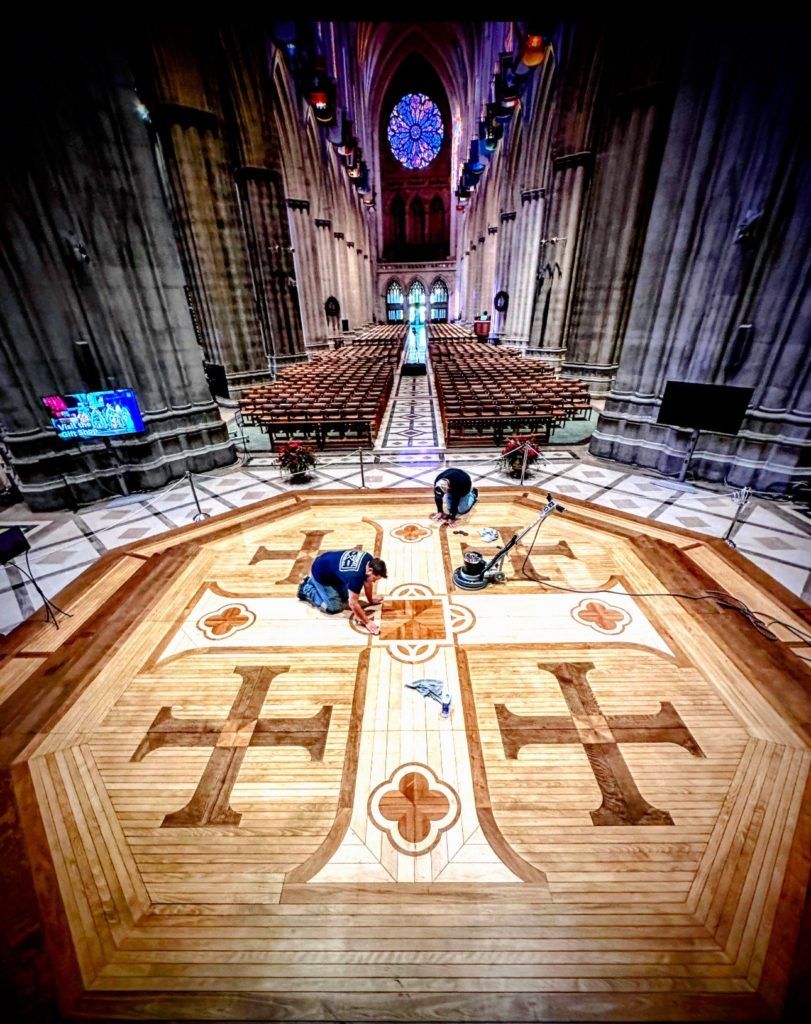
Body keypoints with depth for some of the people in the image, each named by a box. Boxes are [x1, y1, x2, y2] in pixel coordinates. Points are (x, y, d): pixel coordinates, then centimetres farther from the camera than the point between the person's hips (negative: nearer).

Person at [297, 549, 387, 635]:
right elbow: (353, 603, -31)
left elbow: (367, 582, 3)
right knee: (334, 608, -8)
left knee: (345, 597, 18)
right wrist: (367, 622, -23)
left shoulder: (370, 560, -15)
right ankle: (306, 589, 11)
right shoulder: (356, 576, -38)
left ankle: (311, 581, 29)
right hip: (320, 573, -8)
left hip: (329, 563, 8)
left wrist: (370, 600, 10)